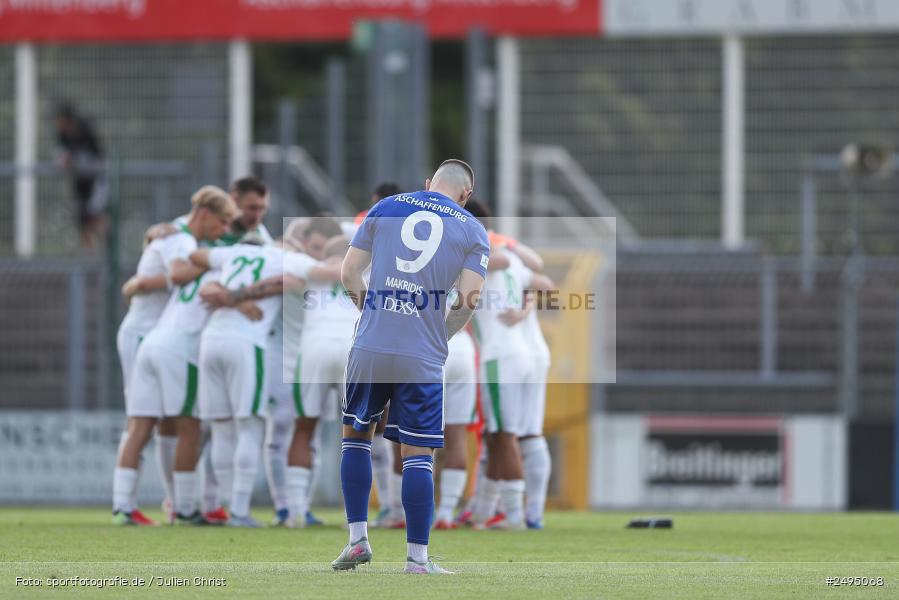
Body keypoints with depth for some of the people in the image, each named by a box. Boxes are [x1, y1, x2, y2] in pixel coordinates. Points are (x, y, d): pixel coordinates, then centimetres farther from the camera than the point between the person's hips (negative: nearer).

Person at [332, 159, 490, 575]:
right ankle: (417, 557, 4)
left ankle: (357, 540, 14)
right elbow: (468, 299, -4)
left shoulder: (386, 208, 10)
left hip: (369, 349, 1)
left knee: (355, 433, 19)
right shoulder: (473, 232, 6)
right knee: (418, 455, 4)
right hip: (423, 359, -1)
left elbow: (349, 273, 7)